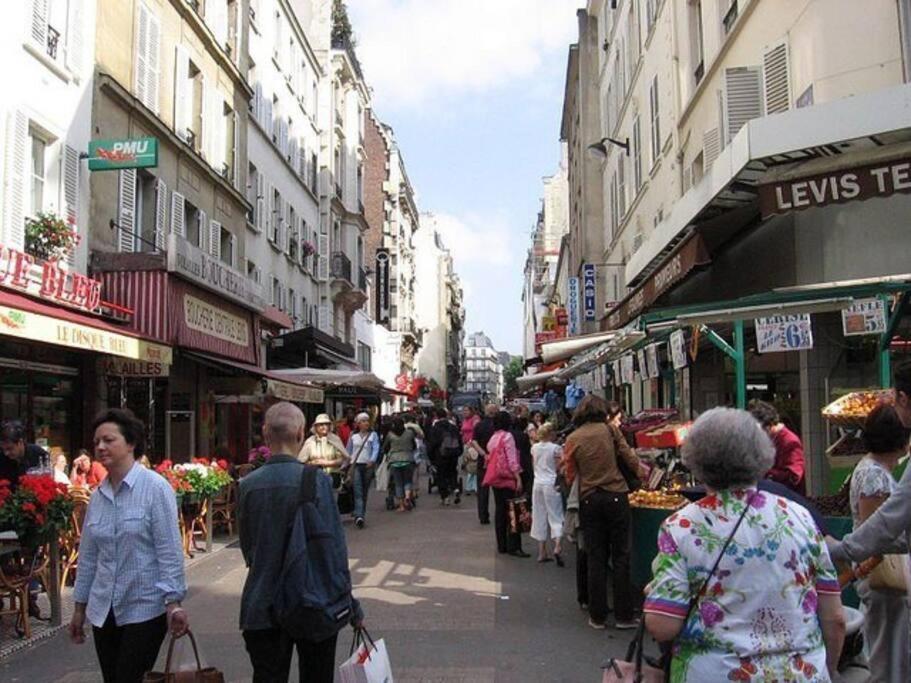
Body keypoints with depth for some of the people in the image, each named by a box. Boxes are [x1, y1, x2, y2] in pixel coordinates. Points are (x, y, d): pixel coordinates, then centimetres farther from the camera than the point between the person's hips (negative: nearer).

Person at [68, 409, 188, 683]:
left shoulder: (155, 487, -11)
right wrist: (79, 607, 16)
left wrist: (173, 602, -18)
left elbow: (169, 550, -13)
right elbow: (88, 555, 13)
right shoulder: (97, 495, 6)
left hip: (145, 608, -6)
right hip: (103, 610, 6)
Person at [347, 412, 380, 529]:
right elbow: (348, 451, 15)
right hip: (356, 465, 0)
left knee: (365, 492, 7)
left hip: (368, 466, 0)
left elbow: (376, 448, -4)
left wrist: (372, 461, -20)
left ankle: (362, 514, 18)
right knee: (358, 491, -13)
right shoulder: (353, 436, 10)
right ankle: (359, 516, -23)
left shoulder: (373, 435, 6)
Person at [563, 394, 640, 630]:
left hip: (589, 500, 2)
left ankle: (597, 616, 14)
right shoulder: (610, 430, -2)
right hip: (616, 496, -2)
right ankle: (623, 615, 9)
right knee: (620, 557, 6)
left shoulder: (572, 439, 3)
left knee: (596, 559, 9)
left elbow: (570, 476, 3)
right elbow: (630, 460, -3)